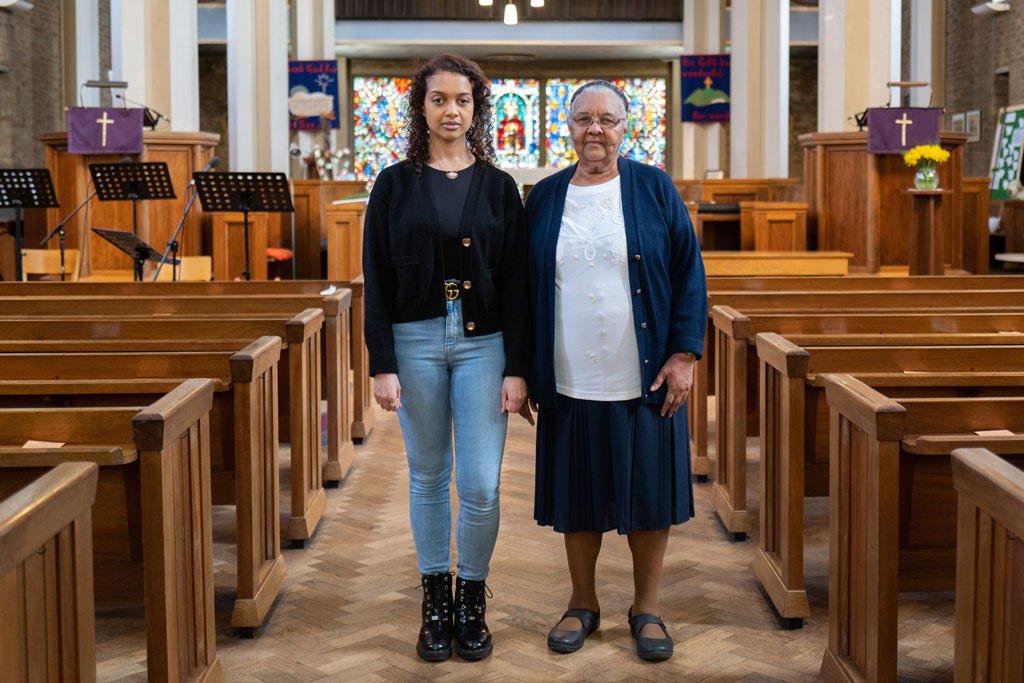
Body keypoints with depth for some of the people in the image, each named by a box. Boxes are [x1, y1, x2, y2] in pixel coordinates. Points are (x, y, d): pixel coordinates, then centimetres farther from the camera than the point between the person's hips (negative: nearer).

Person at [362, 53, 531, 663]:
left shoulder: (497, 186, 4)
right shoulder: (395, 185, 3)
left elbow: (517, 282, 2)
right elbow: (378, 278, 1)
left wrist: (517, 368, -4)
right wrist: (382, 364, -5)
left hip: (483, 343, 0)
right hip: (416, 342, 0)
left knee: (481, 485, -4)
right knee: (428, 477, 9)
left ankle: (472, 599, 17)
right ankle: (437, 600, 24)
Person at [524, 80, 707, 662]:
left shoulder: (654, 189, 1)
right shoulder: (544, 198, 6)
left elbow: (689, 272, 0)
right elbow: (525, 285, 10)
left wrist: (684, 353, -8)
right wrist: (524, 370, 7)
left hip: (644, 379, -1)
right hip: (570, 381, 2)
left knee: (649, 488, 6)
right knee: (577, 492, 9)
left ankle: (647, 607, 23)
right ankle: (584, 603, 27)